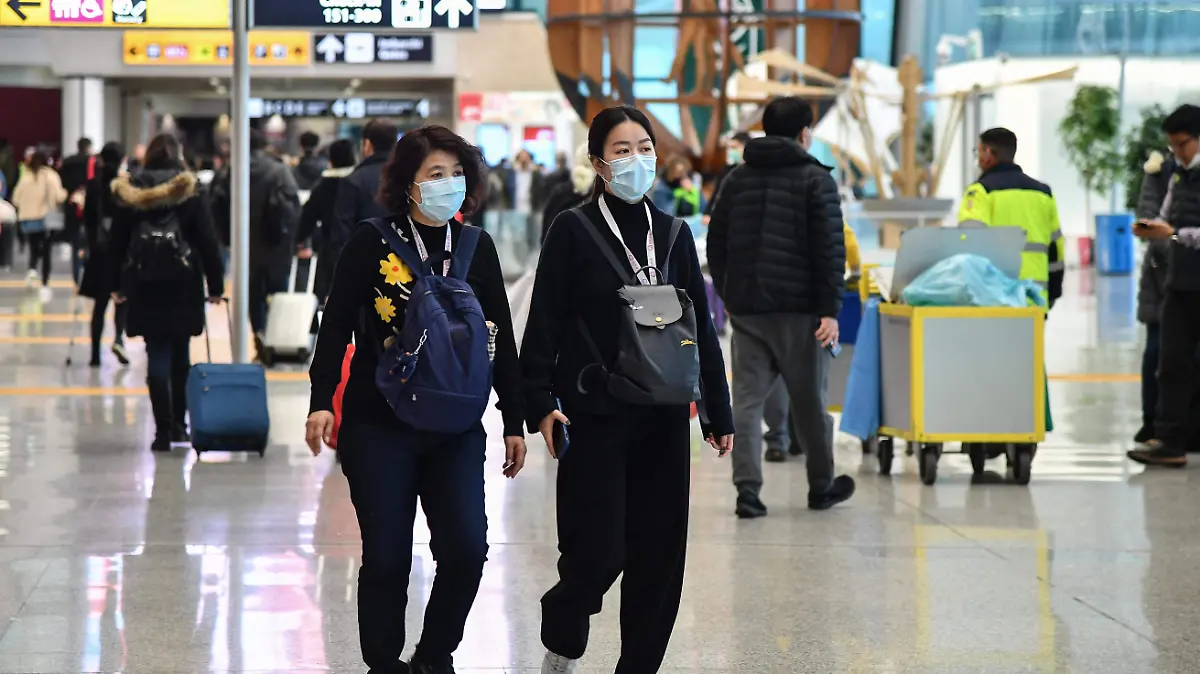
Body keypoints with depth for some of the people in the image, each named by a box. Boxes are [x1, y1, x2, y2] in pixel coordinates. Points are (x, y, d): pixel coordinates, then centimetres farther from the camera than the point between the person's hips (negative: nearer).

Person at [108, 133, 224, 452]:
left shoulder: (129, 194, 3)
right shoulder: (189, 193, -3)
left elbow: (117, 243, 6)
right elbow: (208, 242, -4)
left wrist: (117, 284, 13)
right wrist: (215, 284, 1)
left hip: (144, 285, 1)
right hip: (183, 283, -1)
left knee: (157, 355, 1)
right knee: (180, 354, 13)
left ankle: (164, 429, -6)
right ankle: (178, 423, 18)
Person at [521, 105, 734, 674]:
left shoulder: (673, 234, 10)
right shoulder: (573, 231, -2)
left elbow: (701, 330, 14)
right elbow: (544, 325, -5)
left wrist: (718, 413, 11)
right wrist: (542, 403, -15)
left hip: (663, 419, 4)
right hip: (594, 416, -4)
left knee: (659, 553, 3)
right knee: (598, 552, -6)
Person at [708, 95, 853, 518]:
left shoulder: (737, 180, 12)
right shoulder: (815, 179, -4)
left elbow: (716, 246, 14)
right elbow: (830, 249, -10)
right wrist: (830, 310, -10)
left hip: (746, 308, 4)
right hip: (798, 308, -4)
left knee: (746, 399, 2)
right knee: (809, 400, 8)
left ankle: (747, 490, -7)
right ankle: (821, 487, 20)